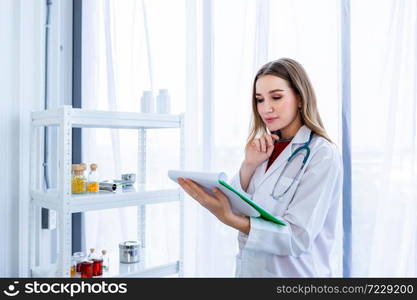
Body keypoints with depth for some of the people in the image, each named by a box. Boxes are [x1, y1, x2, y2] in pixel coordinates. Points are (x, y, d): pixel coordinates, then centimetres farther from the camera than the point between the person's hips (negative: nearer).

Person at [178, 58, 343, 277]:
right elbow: (231, 206, 0)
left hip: (293, 272, -5)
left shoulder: (323, 154, -15)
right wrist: (248, 165, -13)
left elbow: (298, 237, -21)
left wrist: (228, 218, -30)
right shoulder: (265, 148, 4)